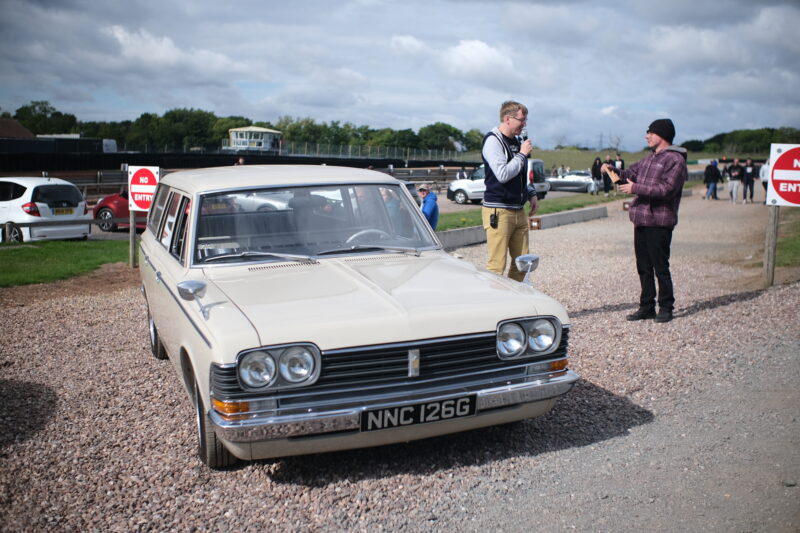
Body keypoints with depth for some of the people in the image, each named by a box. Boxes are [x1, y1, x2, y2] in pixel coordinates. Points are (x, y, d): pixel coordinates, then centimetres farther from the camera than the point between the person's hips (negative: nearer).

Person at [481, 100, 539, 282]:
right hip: (498, 212, -9)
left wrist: (531, 193, 16)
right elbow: (503, 174, -23)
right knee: (496, 267, -8)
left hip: (518, 211, 9)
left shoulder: (517, 141, 17)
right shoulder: (493, 141, -10)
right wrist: (522, 154, -13)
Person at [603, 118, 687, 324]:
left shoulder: (675, 159, -9)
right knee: (644, 267, 11)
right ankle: (647, 306, 20)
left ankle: (666, 307, 9)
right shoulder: (650, 158, 19)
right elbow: (631, 172, 23)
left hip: (659, 223, -8)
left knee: (660, 267, -2)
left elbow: (668, 189, -20)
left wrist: (636, 188, -17)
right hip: (641, 221, 8)